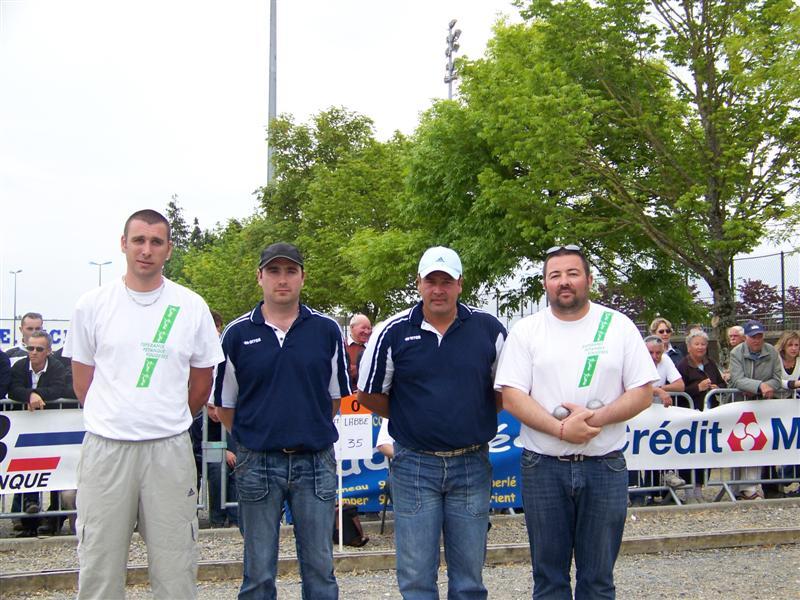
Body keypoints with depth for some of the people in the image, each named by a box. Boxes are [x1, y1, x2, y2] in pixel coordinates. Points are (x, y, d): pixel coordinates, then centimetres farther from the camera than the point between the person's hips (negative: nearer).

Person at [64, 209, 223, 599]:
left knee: (175, 567, 7)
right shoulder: (92, 304, 2)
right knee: (99, 565, 8)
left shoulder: (191, 307, 1)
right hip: (105, 446, 0)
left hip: (170, 449, 0)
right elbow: (82, 381, 10)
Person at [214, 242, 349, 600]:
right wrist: (255, 438, 10)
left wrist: (311, 433, 10)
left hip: (316, 462, 1)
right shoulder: (237, 334, 1)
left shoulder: (326, 330, 3)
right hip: (257, 464, 0)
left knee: (320, 569, 8)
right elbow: (224, 406, 8)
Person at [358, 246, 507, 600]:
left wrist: (476, 417, 3)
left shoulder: (488, 328, 0)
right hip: (414, 466, -1)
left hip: (472, 465, 1)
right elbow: (370, 396, 6)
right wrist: (411, 419, 5)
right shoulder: (393, 332, -3)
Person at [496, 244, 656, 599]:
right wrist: (561, 429, -17)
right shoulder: (525, 331, 2)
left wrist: (595, 418, -15)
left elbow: (643, 393, 0)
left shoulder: (618, 326, 3)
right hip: (543, 466, 0)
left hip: (605, 465, 0)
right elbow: (511, 397, -5)